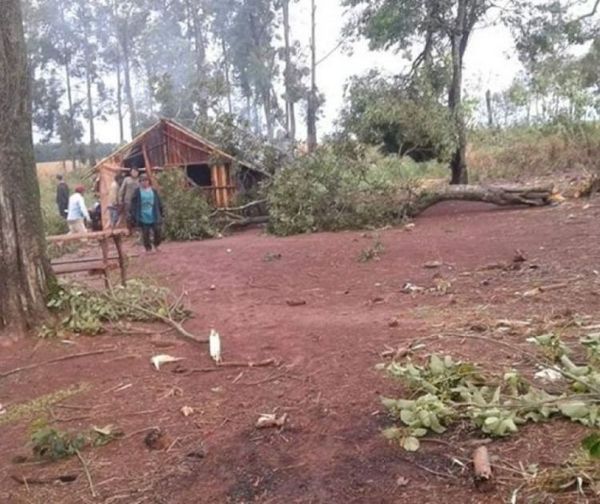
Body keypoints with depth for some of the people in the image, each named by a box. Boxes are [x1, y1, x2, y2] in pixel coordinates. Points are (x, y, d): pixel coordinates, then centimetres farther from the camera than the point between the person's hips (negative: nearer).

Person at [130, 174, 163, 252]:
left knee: (157, 231, 0)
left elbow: (158, 203, 10)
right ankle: (148, 248, 14)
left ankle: (156, 246, 21)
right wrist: (134, 216, -7)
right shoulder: (138, 192, -1)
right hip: (143, 217, -2)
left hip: (154, 216, 2)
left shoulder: (153, 190, 6)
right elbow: (134, 204, -2)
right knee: (145, 233, 2)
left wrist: (160, 213, 8)